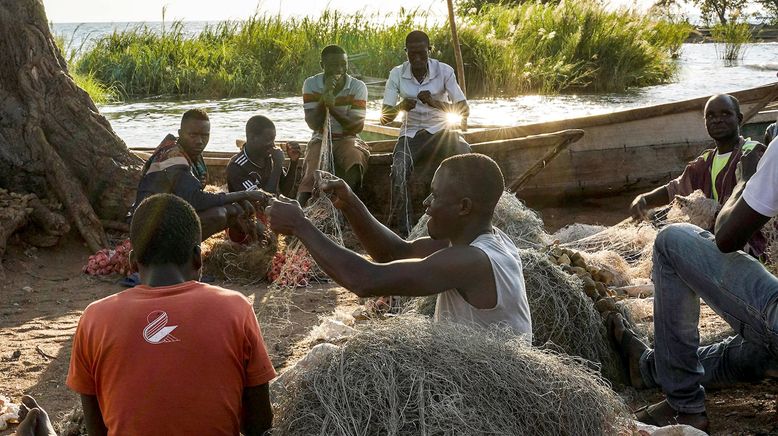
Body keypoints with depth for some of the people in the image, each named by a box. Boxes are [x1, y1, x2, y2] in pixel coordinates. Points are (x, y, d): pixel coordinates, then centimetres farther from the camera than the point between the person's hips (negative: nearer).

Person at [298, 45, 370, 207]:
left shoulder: (358, 87, -6)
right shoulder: (311, 84, -4)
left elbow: (357, 126, -13)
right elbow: (313, 124, -11)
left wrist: (332, 107, -27)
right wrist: (324, 96, -24)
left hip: (347, 139, 0)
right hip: (320, 139, 0)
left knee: (356, 159, -34)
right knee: (314, 170, -30)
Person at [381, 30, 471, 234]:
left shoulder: (444, 71, -9)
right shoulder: (397, 74, -6)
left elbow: (464, 110, -15)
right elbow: (384, 118, -7)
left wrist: (435, 103, -31)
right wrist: (400, 107, -31)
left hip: (441, 131, 0)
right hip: (411, 134, 0)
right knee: (398, 173, -29)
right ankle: (404, 229, -16)